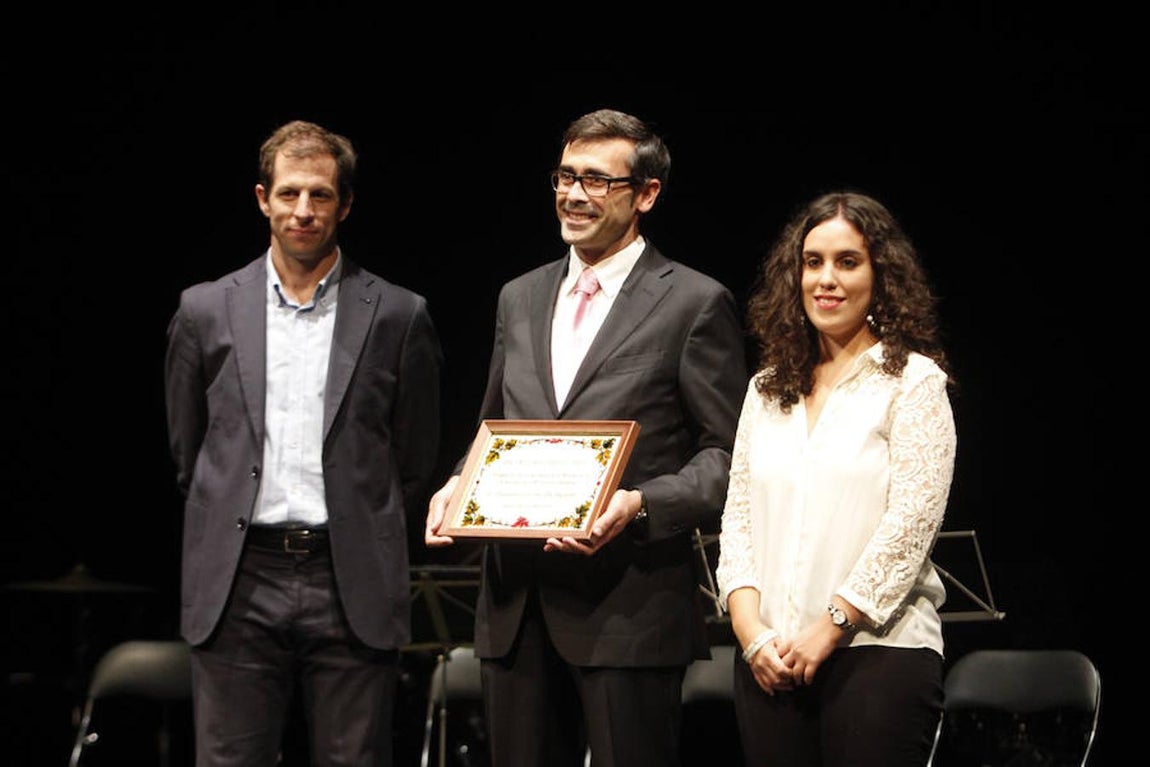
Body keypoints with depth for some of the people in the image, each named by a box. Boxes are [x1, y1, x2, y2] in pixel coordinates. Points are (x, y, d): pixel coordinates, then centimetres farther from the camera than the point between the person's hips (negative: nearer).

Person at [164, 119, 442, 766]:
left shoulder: (398, 317, 4)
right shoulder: (205, 312, 8)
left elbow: (416, 464, 9)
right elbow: (186, 452, 15)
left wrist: (366, 547, 7)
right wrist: (232, 531, 12)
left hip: (352, 591, -1)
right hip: (239, 590, 1)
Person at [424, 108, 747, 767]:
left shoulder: (695, 303, -1)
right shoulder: (520, 298, 18)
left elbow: (728, 456, -4)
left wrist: (640, 504, -20)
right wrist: (458, 486, 3)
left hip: (629, 606, -6)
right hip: (516, 605, 6)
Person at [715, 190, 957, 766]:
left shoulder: (914, 381, 1)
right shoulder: (768, 388, 16)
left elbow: (911, 520, -8)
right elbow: (737, 516, 12)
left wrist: (830, 628, -11)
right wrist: (750, 629, -3)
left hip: (877, 648, -4)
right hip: (767, 659, 5)